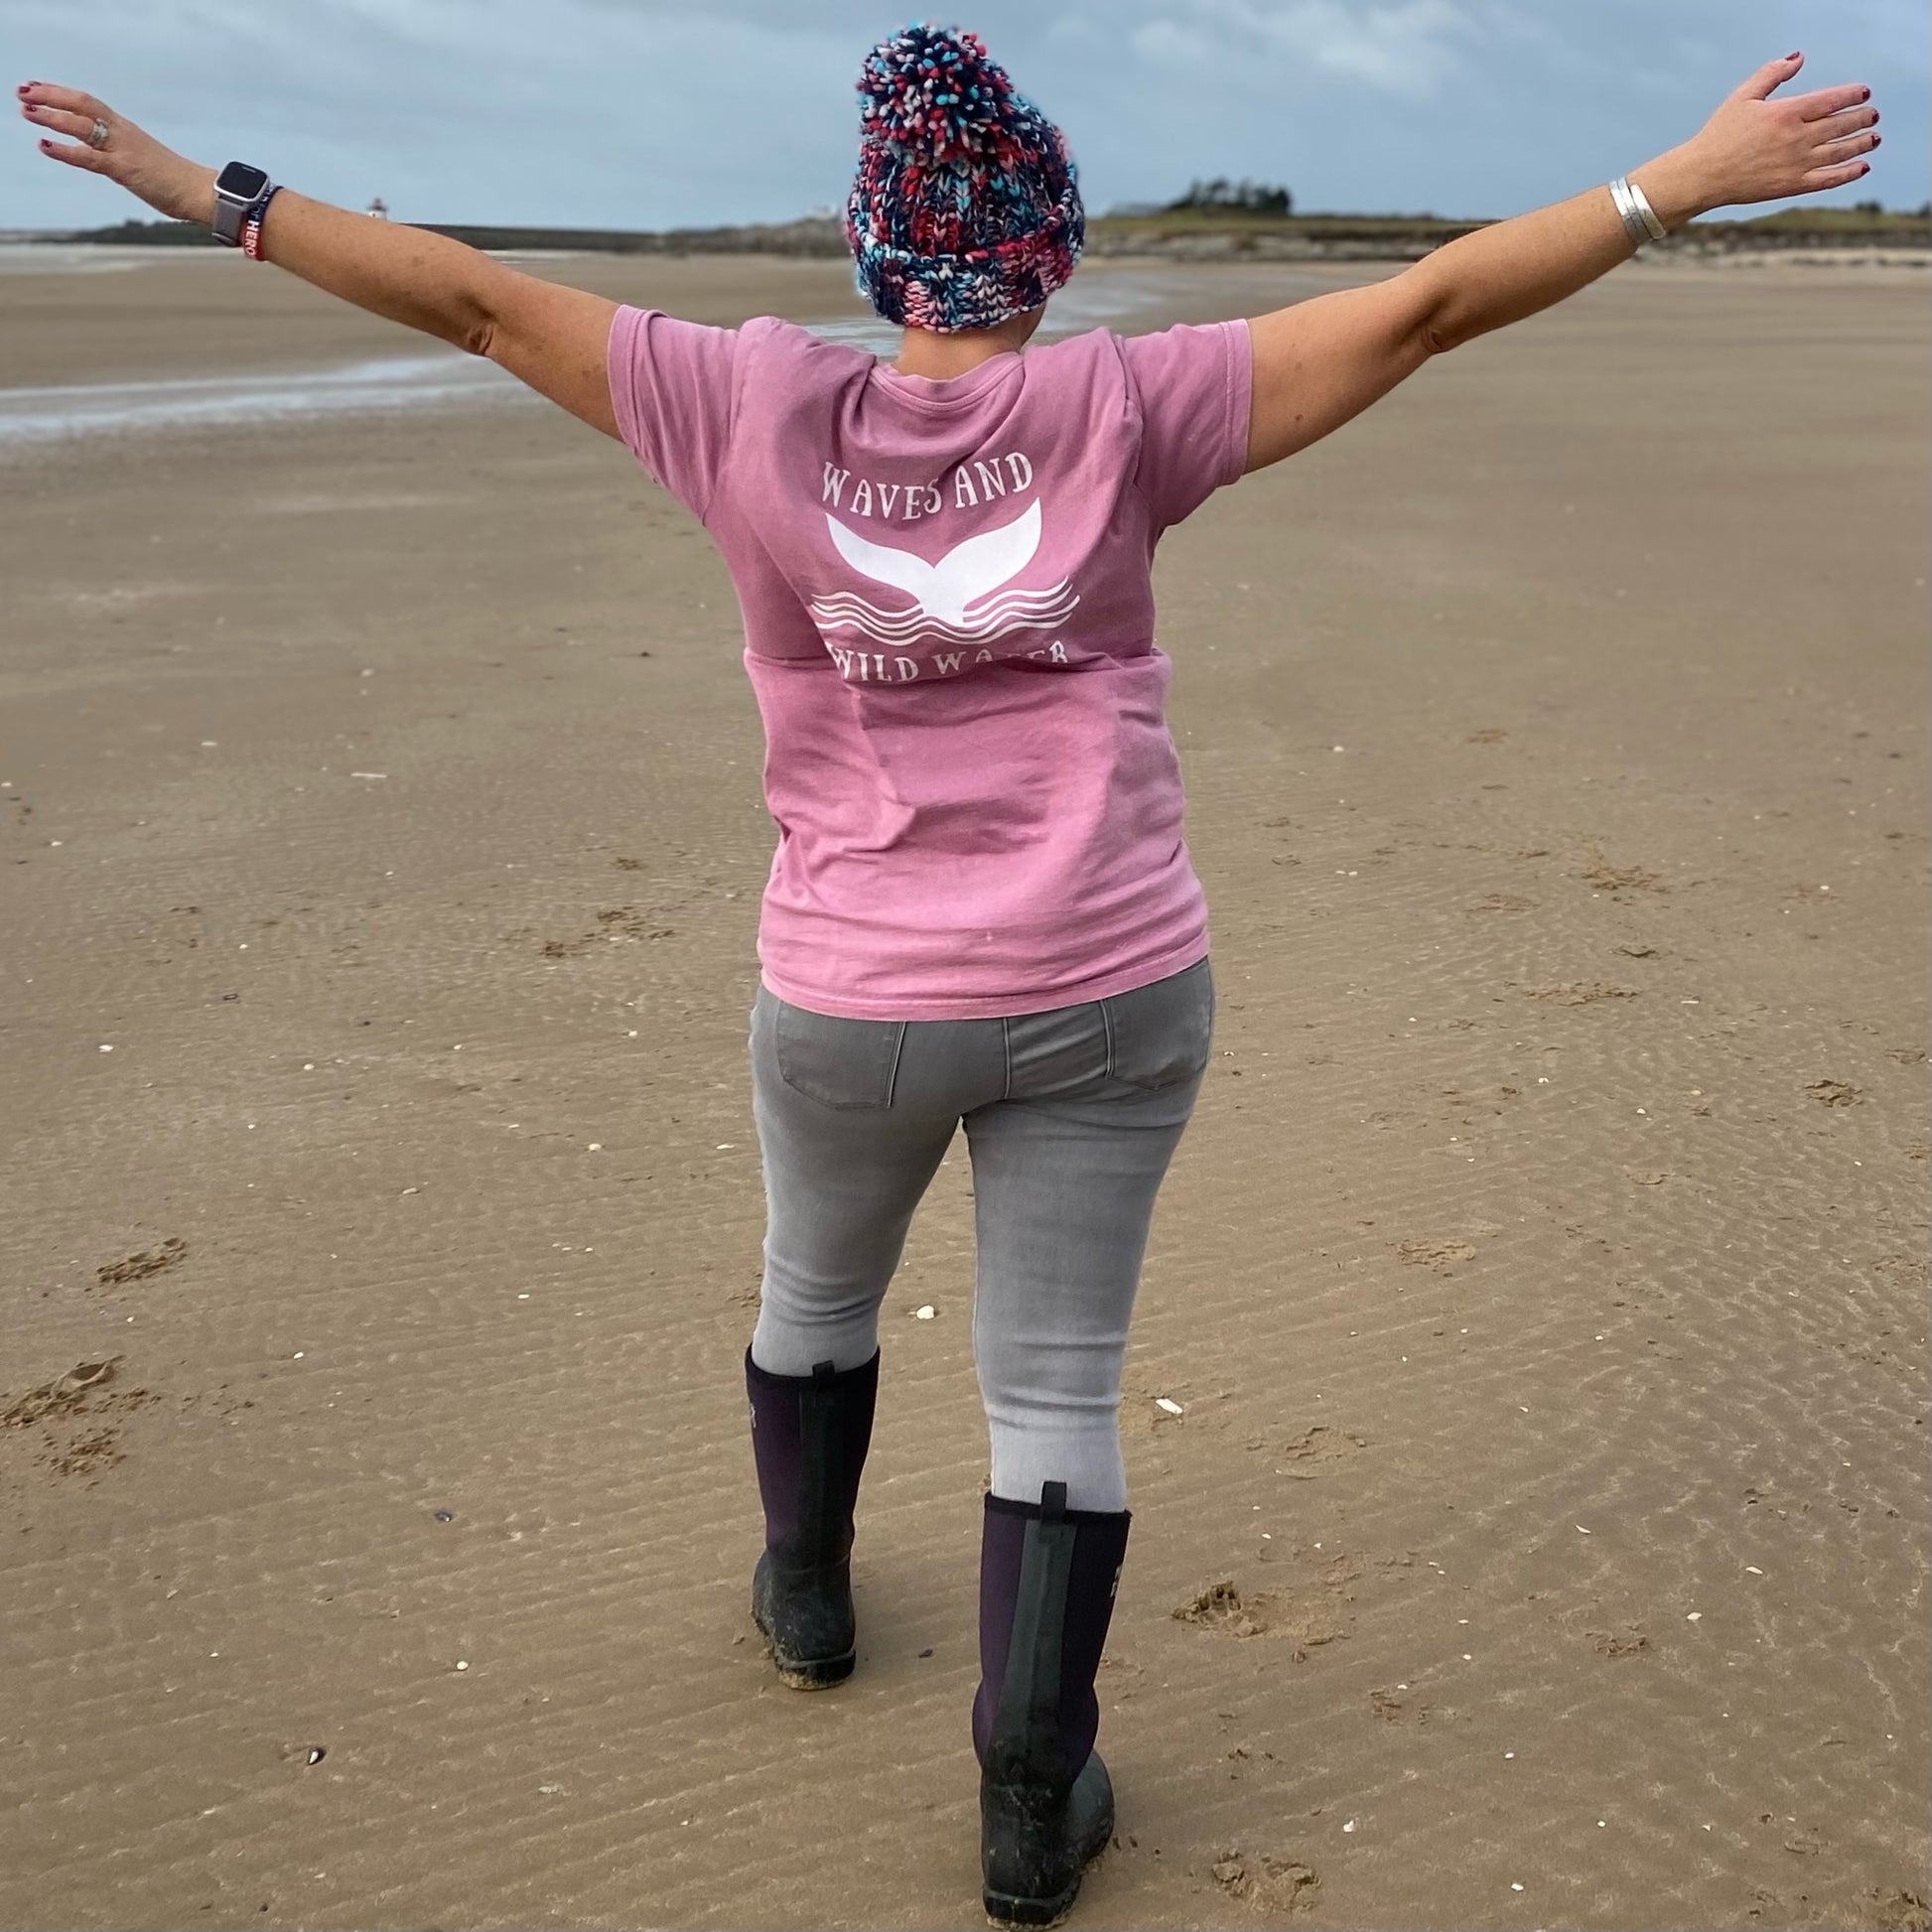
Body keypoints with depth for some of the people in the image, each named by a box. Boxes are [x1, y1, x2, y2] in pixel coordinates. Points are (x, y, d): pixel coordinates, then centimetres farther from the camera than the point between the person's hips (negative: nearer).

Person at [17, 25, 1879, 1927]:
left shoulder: (758, 406, -8)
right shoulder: (1121, 409, -10)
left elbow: (474, 298, -2)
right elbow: (1422, 306, -10)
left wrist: (210, 192, 7)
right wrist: (1677, 187, -3)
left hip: (848, 1002, 1)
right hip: (1107, 995, -1)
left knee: (814, 1297, 29)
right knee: (1056, 1396, 10)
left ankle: (807, 1594, 51)